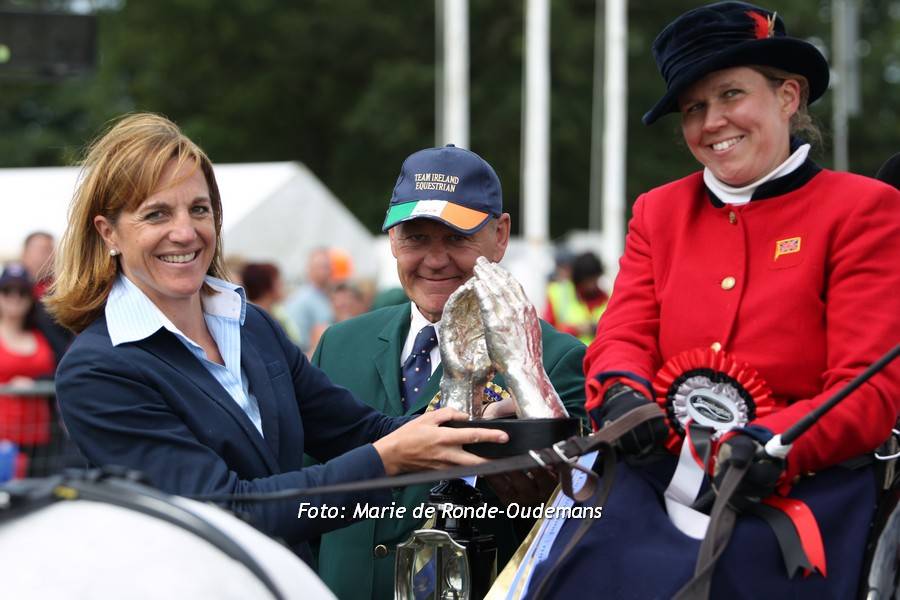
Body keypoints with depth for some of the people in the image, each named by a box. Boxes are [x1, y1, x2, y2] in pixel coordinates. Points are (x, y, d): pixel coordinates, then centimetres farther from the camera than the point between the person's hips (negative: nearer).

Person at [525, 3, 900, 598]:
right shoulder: (658, 211, 19)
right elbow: (625, 337, 10)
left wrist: (775, 442, -24)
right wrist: (621, 392, -15)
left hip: (796, 483, -3)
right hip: (653, 481, 3)